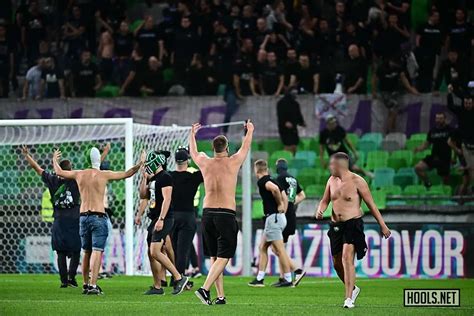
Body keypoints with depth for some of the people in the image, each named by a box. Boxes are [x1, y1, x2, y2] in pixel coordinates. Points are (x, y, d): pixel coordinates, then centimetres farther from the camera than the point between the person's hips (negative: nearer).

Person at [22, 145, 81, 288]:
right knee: (75, 251, 3)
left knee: (61, 252, 5)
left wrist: (27, 155, 21)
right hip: (74, 221, -3)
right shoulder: (76, 180, -5)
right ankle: (71, 276, -11)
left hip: (59, 221, 3)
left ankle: (64, 280, 1)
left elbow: (37, 168, 11)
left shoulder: (53, 180, 2)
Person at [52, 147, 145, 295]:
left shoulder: (79, 174, 6)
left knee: (86, 252, 16)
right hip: (98, 216, -5)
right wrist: (140, 164, 16)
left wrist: (55, 160, 41)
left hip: (83, 216, 5)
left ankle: (85, 284, 20)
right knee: (97, 251, -8)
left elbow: (59, 172, 22)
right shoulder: (104, 175, -5)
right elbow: (127, 174, 2)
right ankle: (93, 285, -18)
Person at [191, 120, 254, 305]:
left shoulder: (205, 163, 5)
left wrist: (192, 134, 48)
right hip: (226, 214, -4)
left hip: (207, 214, 4)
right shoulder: (233, 162, -1)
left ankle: (220, 296, 10)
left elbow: (193, 152, 29)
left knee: (214, 257, 12)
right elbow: (246, 147, 19)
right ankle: (205, 289, -22)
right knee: (223, 257, -5)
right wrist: (249, 131, 40)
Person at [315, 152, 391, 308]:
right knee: (337, 263, 11)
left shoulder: (357, 181, -8)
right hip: (336, 225, 7)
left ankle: (349, 298, -21)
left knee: (347, 258, -21)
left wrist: (382, 225, -3)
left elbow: (371, 204, -3)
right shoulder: (332, 180, 9)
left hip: (353, 224, -7)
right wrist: (319, 210, -3)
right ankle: (353, 289, 36)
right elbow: (325, 200, 21)